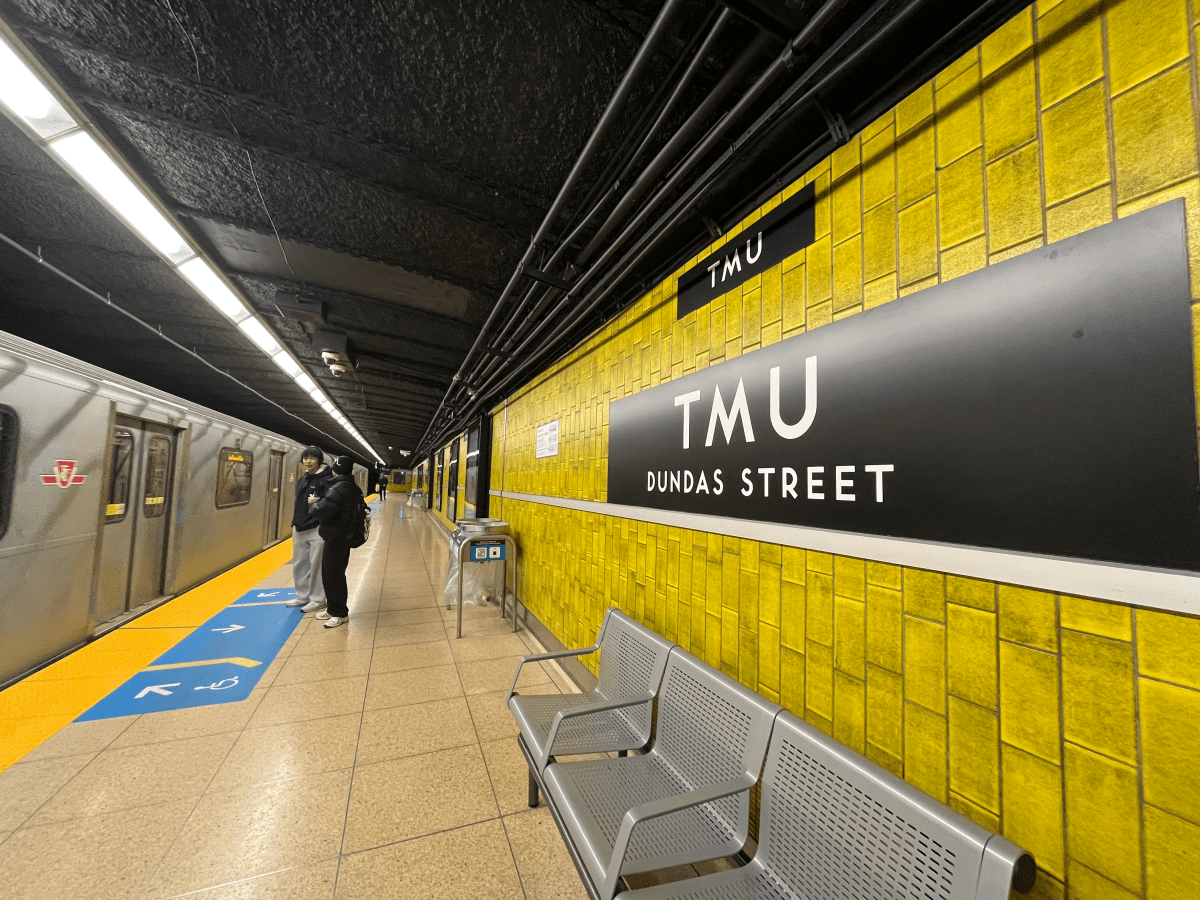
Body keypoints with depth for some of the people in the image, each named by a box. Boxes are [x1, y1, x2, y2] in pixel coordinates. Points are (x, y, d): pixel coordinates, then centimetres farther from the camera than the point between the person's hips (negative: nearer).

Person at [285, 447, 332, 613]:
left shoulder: (326, 479, -12)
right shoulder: (302, 479, 13)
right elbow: (298, 503, 20)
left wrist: (318, 502, -29)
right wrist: (295, 523, 19)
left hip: (317, 529, -8)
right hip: (299, 529, 8)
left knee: (316, 565, 0)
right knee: (299, 564, 16)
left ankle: (317, 599, 12)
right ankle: (303, 596, 30)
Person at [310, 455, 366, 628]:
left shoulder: (338, 489, -21)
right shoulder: (352, 488, 9)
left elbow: (320, 511, -27)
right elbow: (359, 509, 20)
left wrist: (316, 502, -4)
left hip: (336, 538, -10)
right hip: (342, 536, 10)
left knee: (334, 575, 0)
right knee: (329, 573, 19)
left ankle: (339, 613, 11)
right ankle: (333, 608, 29)